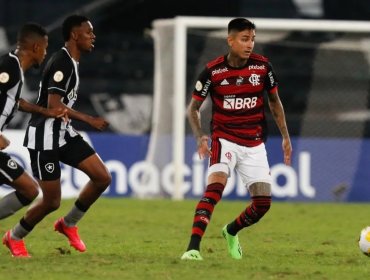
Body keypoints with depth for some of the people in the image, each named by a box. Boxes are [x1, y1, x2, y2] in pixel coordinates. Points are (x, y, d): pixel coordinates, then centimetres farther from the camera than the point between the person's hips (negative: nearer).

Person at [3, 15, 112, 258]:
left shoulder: (72, 63, 12)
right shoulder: (62, 62, -18)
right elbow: (53, 105, -24)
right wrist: (89, 119, -23)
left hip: (63, 133, 9)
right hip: (45, 137, -9)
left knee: (103, 177, -2)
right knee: (52, 201, -4)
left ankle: (68, 224, 15)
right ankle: (14, 237, 19)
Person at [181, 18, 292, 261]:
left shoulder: (263, 66, -5)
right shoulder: (213, 71, -12)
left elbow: (274, 101, 12)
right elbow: (193, 107, 0)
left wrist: (285, 136, 9)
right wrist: (200, 137, -16)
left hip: (255, 145, 3)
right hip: (225, 139, -3)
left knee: (263, 202, 0)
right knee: (215, 186, -28)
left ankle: (231, 232, 31)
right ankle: (193, 248, -34)